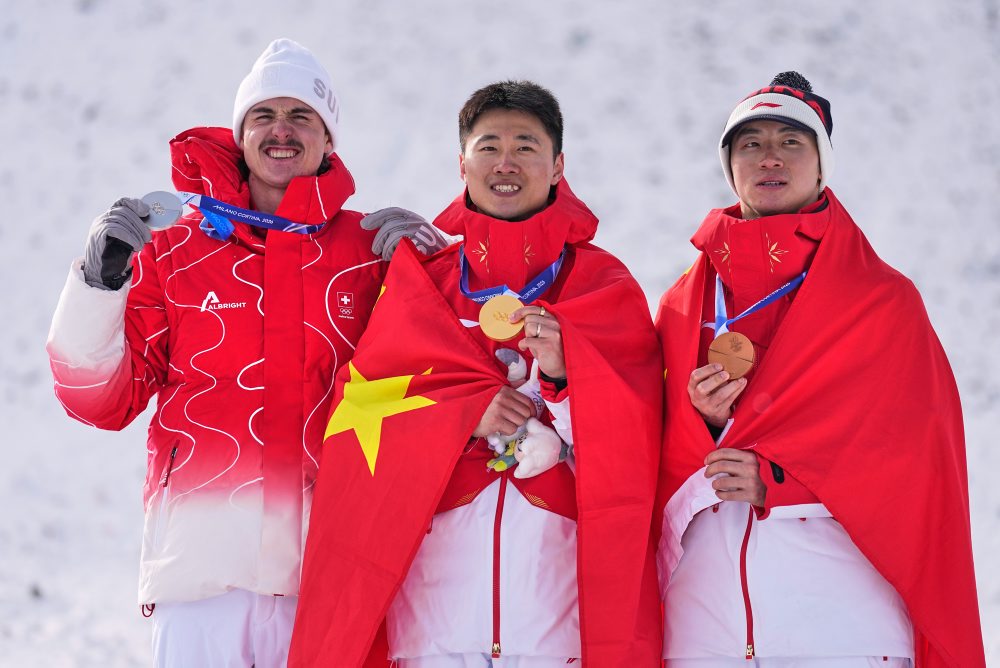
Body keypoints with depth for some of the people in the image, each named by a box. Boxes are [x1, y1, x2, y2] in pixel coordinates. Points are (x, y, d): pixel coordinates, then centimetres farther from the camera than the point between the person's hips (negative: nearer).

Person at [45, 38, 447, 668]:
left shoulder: (372, 252, 10)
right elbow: (101, 402, 8)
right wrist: (99, 282, -5)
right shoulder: (172, 252, 9)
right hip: (204, 559, 0)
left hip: (331, 561, 0)